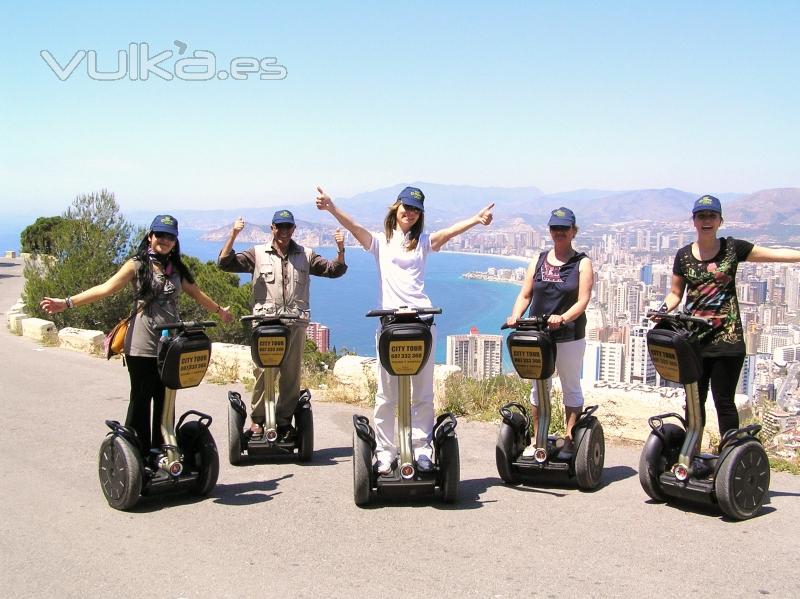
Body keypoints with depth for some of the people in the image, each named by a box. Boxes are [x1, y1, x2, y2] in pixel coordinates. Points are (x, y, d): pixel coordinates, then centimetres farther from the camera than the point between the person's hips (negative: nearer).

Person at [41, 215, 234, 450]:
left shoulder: (177, 269, 13)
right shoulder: (137, 265, -1)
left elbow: (197, 294, 28)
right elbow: (106, 288, -11)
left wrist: (219, 310, 40)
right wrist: (67, 302, -22)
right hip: (142, 346, -4)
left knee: (165, 402, 8)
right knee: (140, 400, 0)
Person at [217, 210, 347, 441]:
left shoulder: (305, 255, 15)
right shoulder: (257, 254, 10)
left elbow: (335, 270, 11)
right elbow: (225, 263, 3)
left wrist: (340, 250, -7)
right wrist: (233, 236, -9)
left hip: (295, 323, 2)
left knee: (291, 374, 4)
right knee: (263, 372, -6)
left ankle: (285, 421, 14)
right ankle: (257, 420, 5)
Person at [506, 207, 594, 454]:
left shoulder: (582, 263, 0)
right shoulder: (539, 261, 11)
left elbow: (583, 300, -10)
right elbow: (525, 295, 8)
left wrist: (562, 318, -27)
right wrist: (515, 316, -11)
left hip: (570, 336, -4)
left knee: (571, 388, 6)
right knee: (539, 387, 10)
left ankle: (569, 441, 12)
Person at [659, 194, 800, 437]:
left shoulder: (732, 248, 2)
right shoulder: (683, 255, 7)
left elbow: (775, 254, -1)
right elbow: (675, 293, 12)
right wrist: (664, 310, -7)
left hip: (727, 339, -2)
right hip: (694, 339, 2)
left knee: (724, 401, 1)